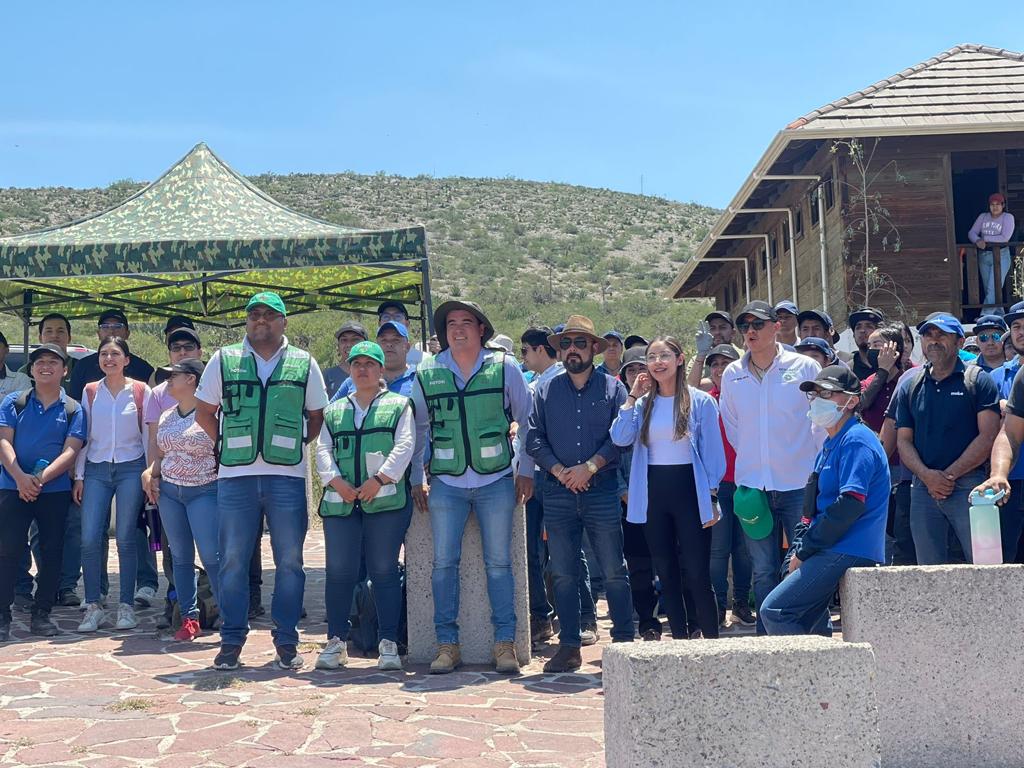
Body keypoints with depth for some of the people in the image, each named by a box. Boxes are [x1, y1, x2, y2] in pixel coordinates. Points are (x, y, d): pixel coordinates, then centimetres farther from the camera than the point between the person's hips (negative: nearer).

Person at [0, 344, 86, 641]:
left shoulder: (73, 410, 6)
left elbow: (71, 451, -4)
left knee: (52, 552, 3)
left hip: (55, 490, 1)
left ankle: (41, 614, 12)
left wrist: (41, 478, -18)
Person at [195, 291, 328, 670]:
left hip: (287, 475, 0)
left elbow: (318, 417, 14)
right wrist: (229, 444, 7)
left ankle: (286, 641, 10)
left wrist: (292, 442, 3)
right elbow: (204, 411, 15)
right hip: (235, 475, 0)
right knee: (233, 561, 3)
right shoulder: (223, 360, 9)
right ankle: (231, 640, 11)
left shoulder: (304, 364, 9)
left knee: (289, 561, 2)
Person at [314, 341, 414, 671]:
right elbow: (323, 449, 12)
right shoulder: (335, 410, 21)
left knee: (384, 570, -2)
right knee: (339, 571, -1)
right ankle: (336, 642, 10)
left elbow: (404, 445, -2)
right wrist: (335, 480, -6)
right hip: (341, 501, 3)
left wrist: (379, 478, -14)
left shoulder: (398, 405, 11)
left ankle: (388, 643, 5)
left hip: (385, 499, -3)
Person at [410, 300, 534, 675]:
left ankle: (505, 643, 8)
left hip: (496, 480, -1)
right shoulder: (427, 374, 5)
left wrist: (526, 471, 4)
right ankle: (447, 644, 8)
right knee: (444, 563, 0)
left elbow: (528, 420, 7)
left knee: (499, 562, 2)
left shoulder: (504, 367, 1)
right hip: (445, 483, 1)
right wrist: (416, 480, 11)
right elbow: (418, 429, 13)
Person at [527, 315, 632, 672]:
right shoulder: (545, 391, 12)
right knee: (563, 574, 5)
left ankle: (625, 641, 9)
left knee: (614, 571, 0)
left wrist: (590, 466, -13)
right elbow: (534, 438, 5)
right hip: (558, 492, 2)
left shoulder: (612, 387, 5)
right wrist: (559, 471, -8)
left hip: (602, 490, -2)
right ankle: (569, 646, 12)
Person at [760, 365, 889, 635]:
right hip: (835, 553, 10)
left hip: (847, 552, -10)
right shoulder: (831, 445, 20)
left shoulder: (856, 441, -12)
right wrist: (799, 551, 9)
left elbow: (851, 504, -22)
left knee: (774, 611, -16)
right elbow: (814, 507, 23)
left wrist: (804, 551, -15)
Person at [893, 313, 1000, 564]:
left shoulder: (978, 380, 2)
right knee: (929, 570, 8)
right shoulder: (908, 387, 14)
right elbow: (903, 441, 10)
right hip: (923, 487, 4)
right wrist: (926, 475, -8)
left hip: (968, 485, -4)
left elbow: (988, 436, -6)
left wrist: (950, 475, -10)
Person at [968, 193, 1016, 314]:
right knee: (988, 289, 7)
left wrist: (985, 238, -12)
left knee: (994, 289, -13)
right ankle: (999, 316, 17)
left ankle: (985, 316, -17)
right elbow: (972, 233, 4)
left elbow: (1005, 238, -16)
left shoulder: (1008, 217, -4)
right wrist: (978, 241, -18)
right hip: (983, 256, 5)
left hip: (1001, 255, -5)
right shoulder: (983, 217, 10)